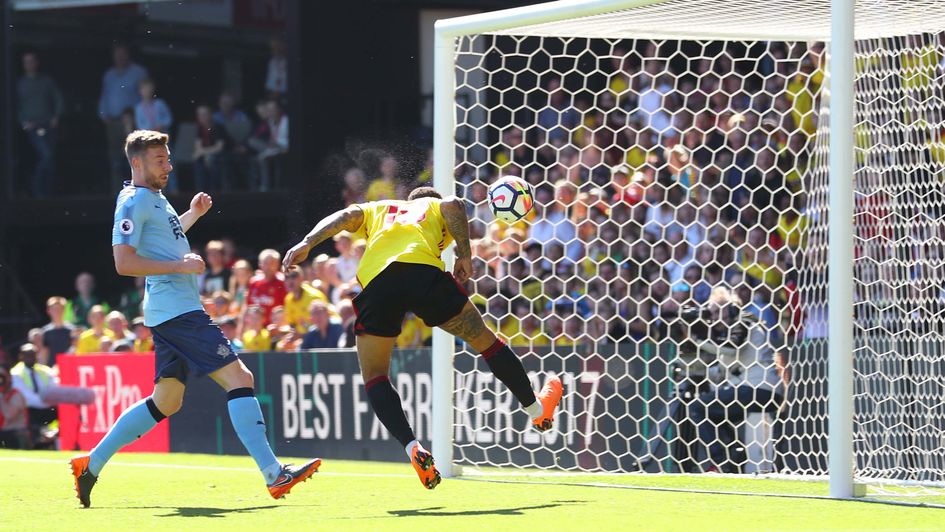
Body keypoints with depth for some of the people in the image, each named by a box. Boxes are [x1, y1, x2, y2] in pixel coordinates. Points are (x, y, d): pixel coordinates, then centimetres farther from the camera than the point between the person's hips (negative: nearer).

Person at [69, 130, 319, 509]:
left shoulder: (155, 199, 20)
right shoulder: (133, 202, -10)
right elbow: (124, 262, -19)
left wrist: (193, 215, 30)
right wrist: (180, 265, -19)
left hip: (173, 312, 11)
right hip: (176, 310, -11)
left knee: (165, 402, 13)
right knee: (238, 378, -15)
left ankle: (91, 464, 15)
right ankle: (274, 475, -19)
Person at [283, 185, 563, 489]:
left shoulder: (377, 210, 37)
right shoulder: (436, 206, 32)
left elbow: (344, 217, 18)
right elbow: (454, 206, 9)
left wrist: (307, 244, 7)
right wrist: (465, 256, 9)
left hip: (375, 279, 1)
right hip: (423, 269, -1)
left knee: (374, 377, 11)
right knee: (485, 340, 19)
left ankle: (413, 448, -10)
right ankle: (537, 410, 32)